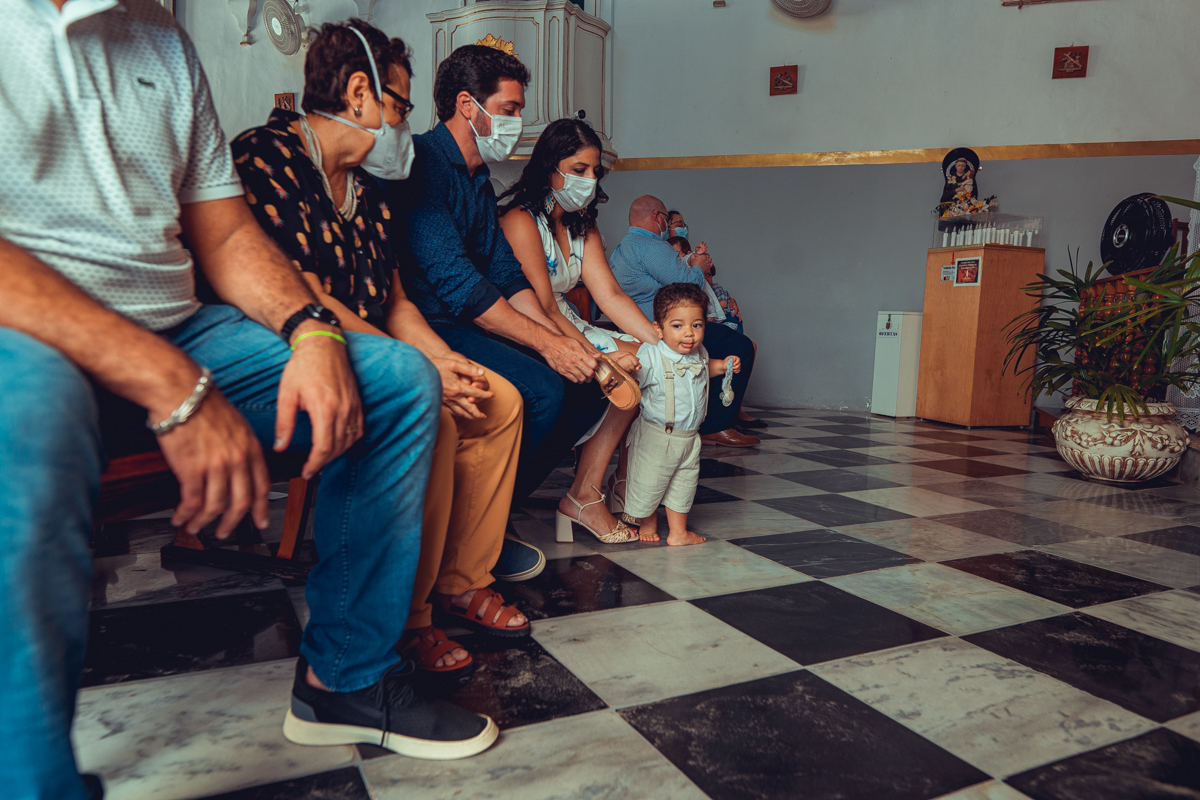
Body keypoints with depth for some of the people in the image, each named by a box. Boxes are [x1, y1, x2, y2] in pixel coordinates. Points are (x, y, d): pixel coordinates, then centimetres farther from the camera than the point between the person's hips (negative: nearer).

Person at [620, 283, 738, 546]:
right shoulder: (650, 355, -24)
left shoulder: (698, 353, -1)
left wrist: (723, 366, 8)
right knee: (648, 484, 9)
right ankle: (648, 524, 37)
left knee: (684, 485, 17)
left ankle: (678, 532, 33)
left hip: (689, 437, 6)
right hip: (656, 437, -6)